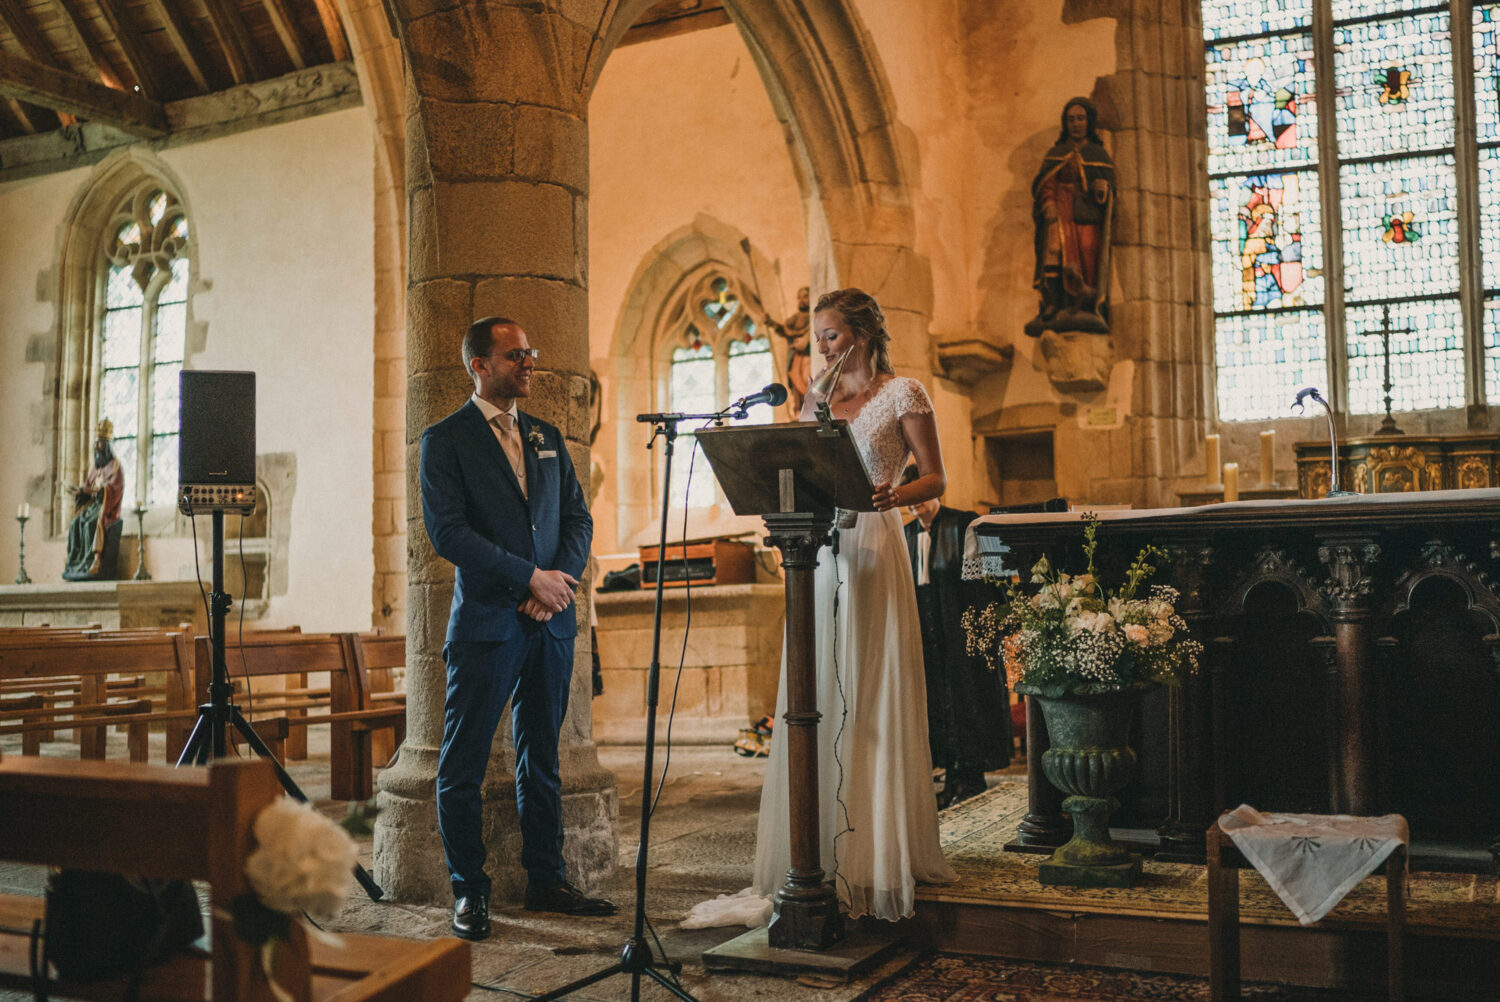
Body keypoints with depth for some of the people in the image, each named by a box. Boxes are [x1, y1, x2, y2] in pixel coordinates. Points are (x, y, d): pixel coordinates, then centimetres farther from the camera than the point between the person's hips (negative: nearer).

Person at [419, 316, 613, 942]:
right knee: (463, 767, 0)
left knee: (542, 761, 12)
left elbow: (578, 517, 12)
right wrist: (532, 577, -14)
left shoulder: (547, 438, 16)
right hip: (485, 622, -5)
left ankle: (547, 882, 21)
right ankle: (469, 892, 12)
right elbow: (449, 533, -12)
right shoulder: (445, 440, -2)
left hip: (550, 623, 5)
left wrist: (558, 583, -6)